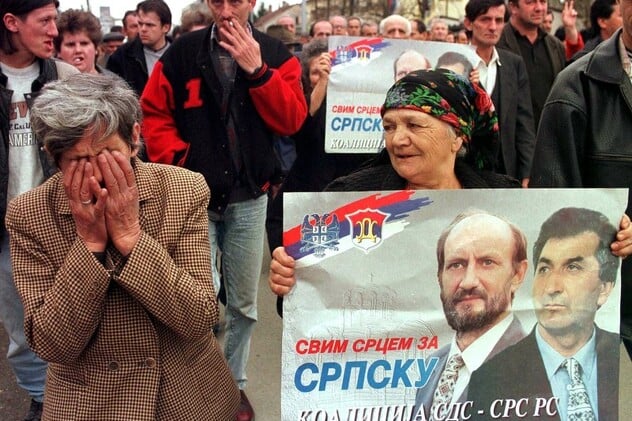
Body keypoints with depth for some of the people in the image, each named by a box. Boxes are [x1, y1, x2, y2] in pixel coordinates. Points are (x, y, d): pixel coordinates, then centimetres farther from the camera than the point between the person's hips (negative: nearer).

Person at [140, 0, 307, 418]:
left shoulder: (276, 54, 2)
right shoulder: (182, 53, -1)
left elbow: (293, 119, -8)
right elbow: (154, 113, 2)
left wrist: (257, 70, -16)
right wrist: (177, 161, -11)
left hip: (249, 197, 2)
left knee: (243, 303, 12)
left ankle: (235, 382, 31)